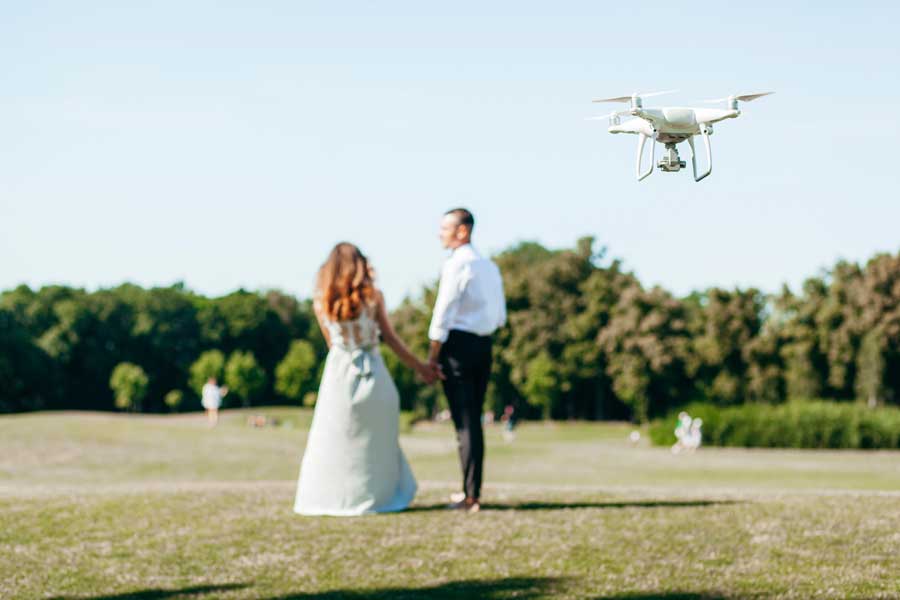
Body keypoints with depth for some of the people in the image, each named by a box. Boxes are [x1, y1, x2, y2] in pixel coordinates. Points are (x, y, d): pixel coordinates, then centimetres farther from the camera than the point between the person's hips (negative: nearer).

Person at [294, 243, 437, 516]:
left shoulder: (322, 302, -1)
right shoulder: (373, 296, -4)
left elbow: (332, 342, 8)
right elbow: (391, 339, 0)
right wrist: (419, 367, 10)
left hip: (338, 371, 0)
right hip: (372, 372, 0)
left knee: (334, 440, 8)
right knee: (374, 440, 11)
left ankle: (331, 498, 7)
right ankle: (375, 495, 12)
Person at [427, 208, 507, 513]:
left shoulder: (456, 265, -12)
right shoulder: (490, 266, 13)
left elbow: (443, 313, -14)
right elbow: (500, 318, 17)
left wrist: (433, 355, -10)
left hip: (458, 343, -8)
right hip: (484, 345, 8)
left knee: (464, 422, -5)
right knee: (474, 420, 14)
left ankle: (470, 497, -4)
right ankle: (472, 491, 21)